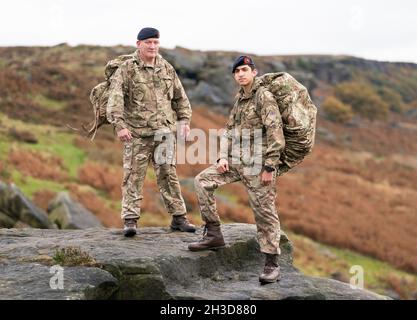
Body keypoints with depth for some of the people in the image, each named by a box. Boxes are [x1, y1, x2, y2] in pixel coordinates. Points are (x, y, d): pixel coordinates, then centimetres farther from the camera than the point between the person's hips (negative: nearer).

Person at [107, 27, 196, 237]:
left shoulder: (167, 68, 12)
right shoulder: (126, 70, -4)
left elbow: (180, 97, 21)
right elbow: (115, 99, -13)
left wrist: (184, 120, 12)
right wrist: (119, 125, -23)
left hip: (165, 132, 4)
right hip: (137, 133, -4)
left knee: (168, 175, 9)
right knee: (133, 176, -3)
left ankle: (179, 217, 16)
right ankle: (130, 220, 3)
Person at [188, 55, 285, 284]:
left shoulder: (264, 97, -10)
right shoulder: (239, 98, 15)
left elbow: (275, 134, -16)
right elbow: (229, 130, 19)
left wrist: (269, 167, -19)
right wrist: (223, 157, 5)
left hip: (257, 166, -8)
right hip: (235, 162, 8)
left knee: (264, 213, -4)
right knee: (203, 181, -1)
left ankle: (272, 264, 5)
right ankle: (213, 234, 6)